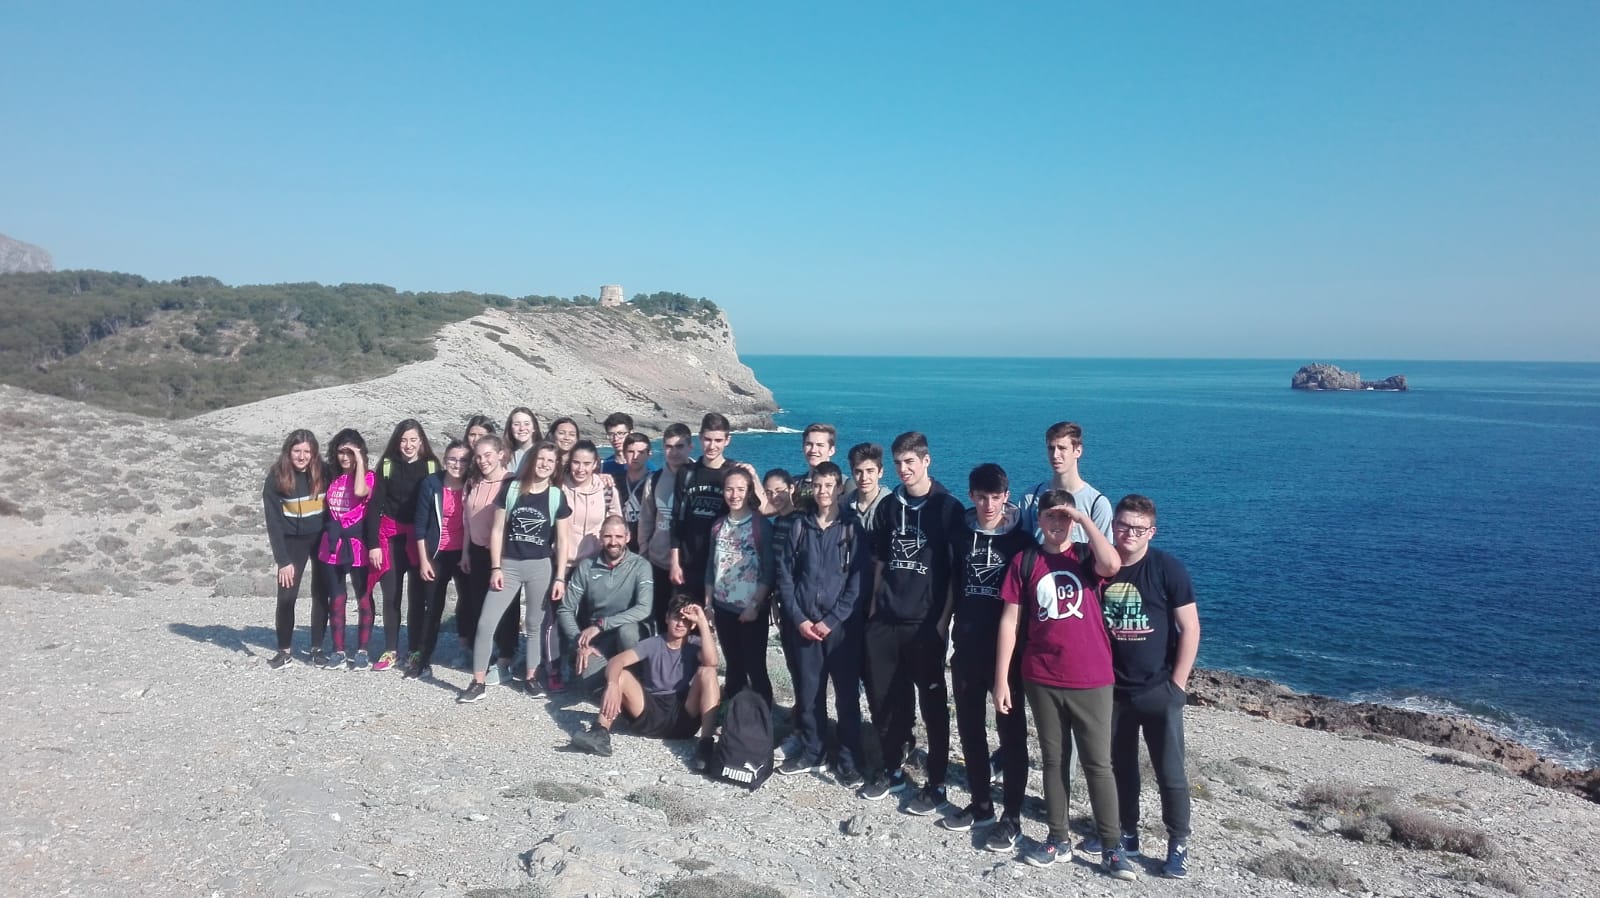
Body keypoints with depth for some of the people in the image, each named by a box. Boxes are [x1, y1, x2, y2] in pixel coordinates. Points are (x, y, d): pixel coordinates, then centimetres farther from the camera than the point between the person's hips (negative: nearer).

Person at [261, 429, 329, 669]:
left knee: (321, 594, 5)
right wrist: (283, 560, -14)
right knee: (286, 596, -5)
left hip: (322, 539, 1)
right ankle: (285, 651, 9)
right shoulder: (276, 478, -11)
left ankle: (317, 648, 15)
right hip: (293, 541, -1)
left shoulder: (323, 472, -8)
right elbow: (273, 521, -10)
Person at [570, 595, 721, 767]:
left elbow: (711, 662, -19)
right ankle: (600, 734, -33)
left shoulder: (695, 644, 6)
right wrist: (612, 685, -32)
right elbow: (615, 661, -10)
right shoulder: (652, 644, 7)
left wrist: (703, 622, -18)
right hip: (651, 714, 1)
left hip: (684, 716, -1)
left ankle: (705, 742, -35)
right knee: (620, 674, -16)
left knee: (707, 671, -23)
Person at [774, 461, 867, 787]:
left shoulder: (853, 529, 0)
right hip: (804, 624, 2)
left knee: (847, 695, 2)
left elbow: (858, 581, -5)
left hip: (841, 625, -2)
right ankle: (809, 752, 24)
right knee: (807, 693, 9)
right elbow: (784, 575, 5)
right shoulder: (798, 526, 7)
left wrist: (832, 620, -11)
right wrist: (798, 618, -5)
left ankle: (849, 761, 12)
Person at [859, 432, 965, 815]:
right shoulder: (888, 506, 9)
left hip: (925, 623, -4)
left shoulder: (948, 508, -5)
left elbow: (956, 570, -6)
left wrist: (943, 619, -10)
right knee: (885, 700, 10)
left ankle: (936, 783, 16)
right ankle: (892, 770, 28)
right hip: (885, 621, 5)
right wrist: (873, 608, 9)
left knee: (933, 704, 5)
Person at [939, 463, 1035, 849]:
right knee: (970, 728, 13)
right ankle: (980, 804, 28)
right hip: (967, 647, 4)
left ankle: (1011, 816, 12)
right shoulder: (961, 534, 5)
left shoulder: (1021, 538, -6)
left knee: (1011, 732, 4)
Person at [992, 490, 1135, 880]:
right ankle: (1058, 838, 25)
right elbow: (1009, 621, 2)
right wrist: (1001, 679, -2)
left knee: (1097, 764, 4)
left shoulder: (1086, 556, 0)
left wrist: (1084, 518, -16)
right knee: (1053, 760, 13)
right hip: (1042, 680, 2)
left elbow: (1113, 564, -25)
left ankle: (1111, 847, 14)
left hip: (1091, 680, -2)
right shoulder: (1024, 562, 3)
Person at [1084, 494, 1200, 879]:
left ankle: (1178, 845, 18)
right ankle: (1126, 833, 31)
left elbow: (1190, 628, -9)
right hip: (1111, 689, 3)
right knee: (1119, 766, 15)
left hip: (1158, 691, -3)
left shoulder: (1167, 569, -11)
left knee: (1170, 772, 4)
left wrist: (1177, 684, -10)